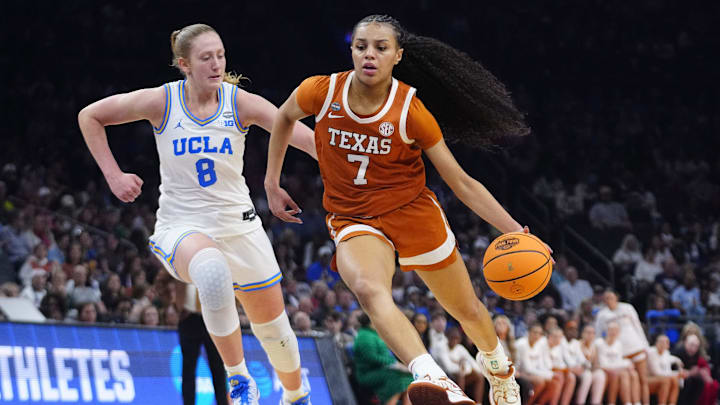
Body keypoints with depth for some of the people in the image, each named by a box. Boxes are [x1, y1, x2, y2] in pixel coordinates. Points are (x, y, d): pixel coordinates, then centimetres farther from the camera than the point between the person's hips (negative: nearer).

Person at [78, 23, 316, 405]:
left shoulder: (241, 102, -7)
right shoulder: (163, 101, -8)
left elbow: (302, 136, -17)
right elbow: (89, 116, 2)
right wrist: (113, 176, -4)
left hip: (238, 225, 3)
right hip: (182, 226, -3)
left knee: (274, 329, 9)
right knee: (213, 270, -39)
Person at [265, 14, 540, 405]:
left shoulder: (411, 111, -16)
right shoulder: (322, 92, -13)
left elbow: (462, 183, -10)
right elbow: (284, 117, 12)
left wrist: (513, 230, -19)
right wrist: (272, 183, 12)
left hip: (412, 211, 0)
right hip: (353, 220, 0)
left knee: (468, 311, 14)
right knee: (368, 288, -35)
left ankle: (499, 370, 48)